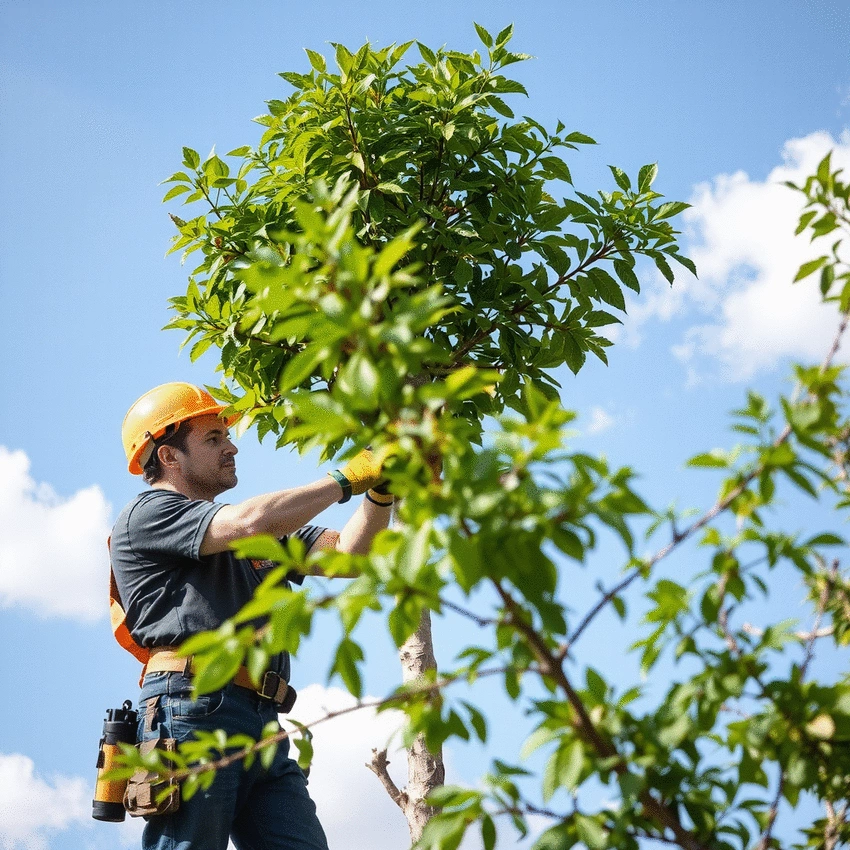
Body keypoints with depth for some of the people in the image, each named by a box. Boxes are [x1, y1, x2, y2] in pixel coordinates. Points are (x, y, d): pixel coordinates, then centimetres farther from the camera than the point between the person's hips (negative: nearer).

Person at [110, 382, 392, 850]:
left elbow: (348, 552, 21)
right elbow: (252, 522, -10)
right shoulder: (148, 514, 6)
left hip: (263, 724, 7)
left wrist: (380, 489, 3)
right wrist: (349, 477, -1)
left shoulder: (261, 540, 30)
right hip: (193, 710, -7)